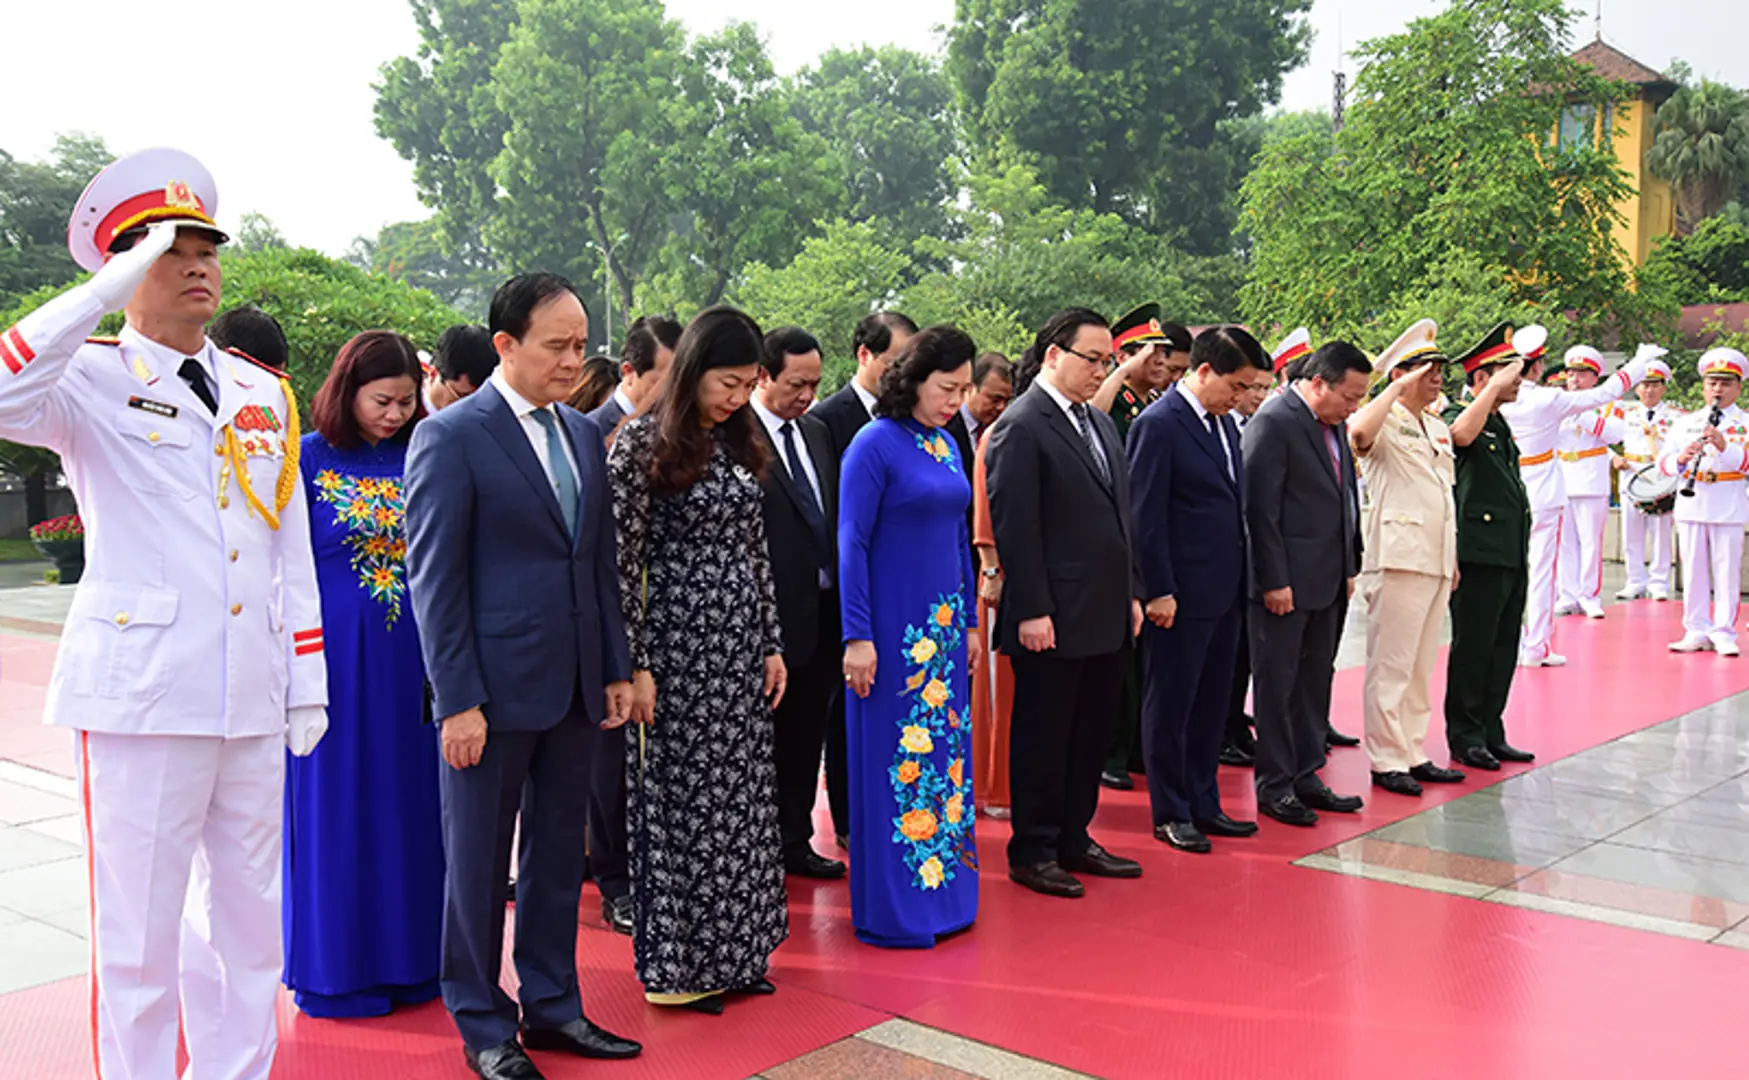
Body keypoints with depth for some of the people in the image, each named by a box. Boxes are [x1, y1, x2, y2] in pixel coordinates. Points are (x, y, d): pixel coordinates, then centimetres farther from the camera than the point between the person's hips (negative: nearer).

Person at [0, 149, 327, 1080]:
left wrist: (307, 686, 12)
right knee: (139, 929, 3)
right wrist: (112, 286, -22)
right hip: (141, 692, -5)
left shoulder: (265, 393, 14)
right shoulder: (91, 381, -1)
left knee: (247, 916, 14)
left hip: (252, 700, 5)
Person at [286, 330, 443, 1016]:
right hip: (336, 656, -3)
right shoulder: (308, 459, -2)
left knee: (410, 801, 9)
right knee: (337, 807, 5)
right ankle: (337, 968, 17)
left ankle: (410, 956, 22)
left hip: (413, 657, 3)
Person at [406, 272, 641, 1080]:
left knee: (560, 850, 15)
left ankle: (551, 1005, 30)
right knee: (479, 861, 8)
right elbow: (434, 578, -12)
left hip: (573, 686, 6)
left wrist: (615, 670, 10)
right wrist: (458, 700, -15)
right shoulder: (450, 437, -9)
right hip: (493, 687, -6)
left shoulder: (584, 435, 11)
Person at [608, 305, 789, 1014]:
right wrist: (634, 665, -14)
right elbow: (622, 560, -12)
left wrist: (772, 642, 10)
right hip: (675, 642, -6)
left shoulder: (740, 444, 9)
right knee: (679, 797, 3)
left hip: (740, 639, 6)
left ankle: (732, 950, 24)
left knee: (741, 794, 11)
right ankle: (677, 962, 17)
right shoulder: (642, 444, -10)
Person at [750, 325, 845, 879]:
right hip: (770, 616, -7)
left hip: (822, 611, 7)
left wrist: (842, 596, 9)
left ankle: (795, 840, 29)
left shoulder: (816, 432, 13)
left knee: (805, 735, 16)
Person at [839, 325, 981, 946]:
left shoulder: (947, 446, 10)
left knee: (945, 753, 12)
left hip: (943, 625, 7)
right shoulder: (875, 444, -11)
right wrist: (858, 637, -16)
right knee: (896, 760, 0)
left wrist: (969, 619, 16)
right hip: (892, 628, -7)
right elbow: (851, 544, -13)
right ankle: (890, 909, 12)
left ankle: (943, 890, 25)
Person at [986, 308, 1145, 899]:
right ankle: (1032, 851, 16)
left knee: (1092, 734, 16)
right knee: (1042, 738, 4)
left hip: (1107, 617, 8)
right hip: (1054, 621, -8)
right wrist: (1033, 610, -19)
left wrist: (1132, 592, 15)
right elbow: (1013, 525, -16)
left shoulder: (1101, 422, 15)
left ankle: (1074, 839, 29)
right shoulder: (1020, 426, -11)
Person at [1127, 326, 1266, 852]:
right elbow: (1146, 516, -15)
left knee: (1212, 704, 14)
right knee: (1170, 706, 4)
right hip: (1181, 596, -8)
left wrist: (1242, 581, 13)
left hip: (1225, 592, 8)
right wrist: (1159, 591, -17)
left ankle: (1204, 804, 26)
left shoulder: (1225, 423, 13)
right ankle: (1170, 814, 15)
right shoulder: (1158, 424, -13)